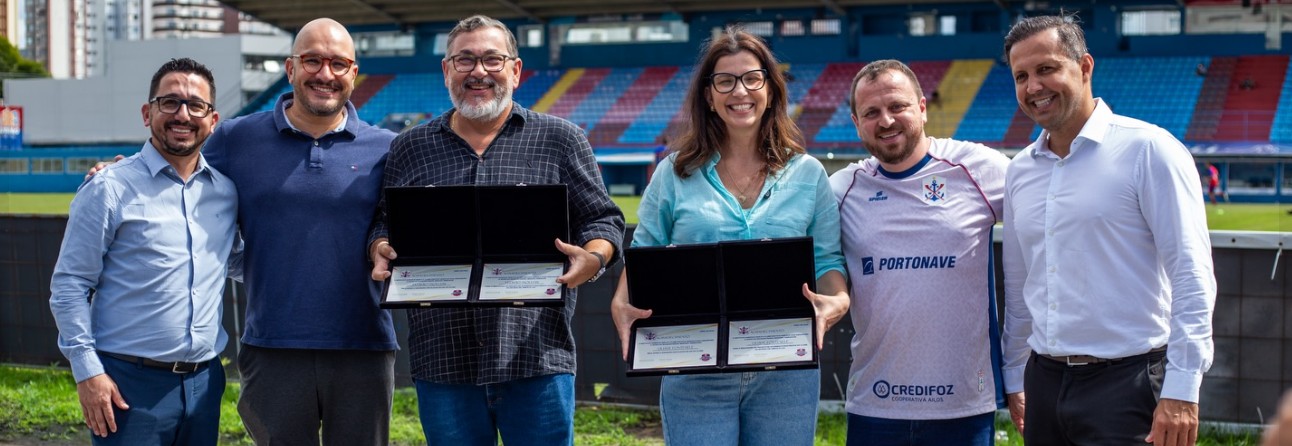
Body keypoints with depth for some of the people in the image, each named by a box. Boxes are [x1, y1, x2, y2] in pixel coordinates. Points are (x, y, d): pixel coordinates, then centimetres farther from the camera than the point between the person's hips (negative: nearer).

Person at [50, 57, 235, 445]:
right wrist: (87, 371, -11)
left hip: (204, 381, 5)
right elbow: (69, 286, -5)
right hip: (131, 383, -4)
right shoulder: (110, 189, -4)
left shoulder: (227, 190, 9)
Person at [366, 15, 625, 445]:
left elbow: (602, 220, 7)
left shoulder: (561, 140, 7)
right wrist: (381, 251, -4)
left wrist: (592, 258, -14)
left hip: (538, 359, -2)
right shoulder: (409, 149, 13)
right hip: (442, 361, 2)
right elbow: (384, 226, 18)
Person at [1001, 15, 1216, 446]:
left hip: (1126, 381, -6)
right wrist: (1014, 378, 22)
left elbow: (1191, 275, -12)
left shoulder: (1148, 150, -7)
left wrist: (1182, 390, -16)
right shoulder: (1019, 171, 11)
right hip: (1046, 381, 6)